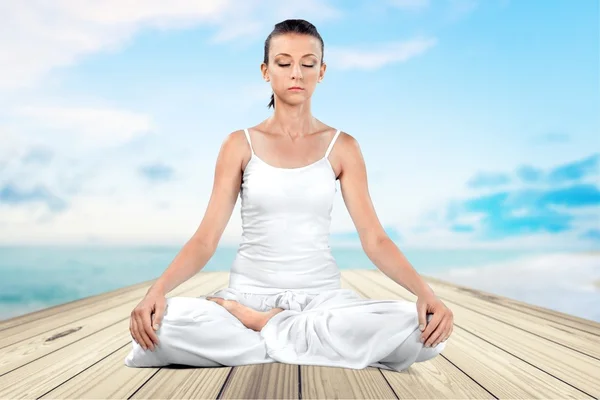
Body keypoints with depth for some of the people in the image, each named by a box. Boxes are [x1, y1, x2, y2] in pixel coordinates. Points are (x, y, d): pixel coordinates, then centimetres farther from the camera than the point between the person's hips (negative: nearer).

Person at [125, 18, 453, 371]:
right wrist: (157, 289, -21)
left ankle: (262, 326, -13)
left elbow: (374, 239, -2)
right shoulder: (240, 144, 3)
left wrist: (425, 292, -19)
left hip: (322, 296, 1)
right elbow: (205, 239, -2)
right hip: (250, 292, 0)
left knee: (419, 329, -28)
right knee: (160, 324, -30)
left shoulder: (342, 146, 3)